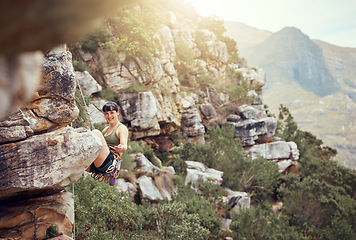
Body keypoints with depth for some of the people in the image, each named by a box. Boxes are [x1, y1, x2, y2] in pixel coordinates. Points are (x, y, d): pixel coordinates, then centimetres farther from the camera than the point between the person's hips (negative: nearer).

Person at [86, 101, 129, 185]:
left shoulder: (122, 128, 4)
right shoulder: (106, 129, 27)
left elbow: (125, 147, -12)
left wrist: (121, 148, -36)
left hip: (110, 162, -7)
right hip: (95, 166, 7)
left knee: (96, 132, -22)